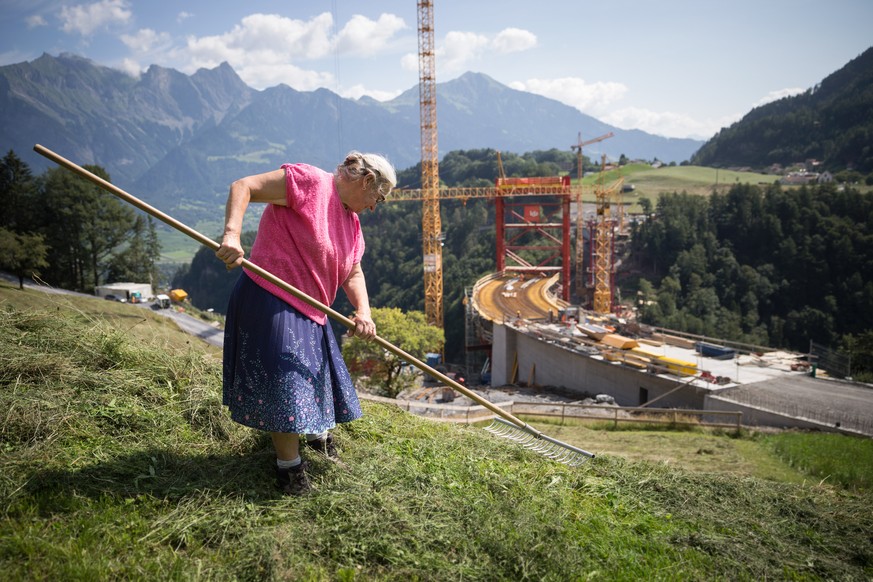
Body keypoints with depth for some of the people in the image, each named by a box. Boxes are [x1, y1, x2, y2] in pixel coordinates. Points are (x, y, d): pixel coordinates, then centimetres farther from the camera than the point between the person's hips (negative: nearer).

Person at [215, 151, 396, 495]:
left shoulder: (351, 221, 13)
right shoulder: (310, 181, -15)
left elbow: (353, 274, 11)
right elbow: (243, 187, -20)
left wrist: (362, 311, -8)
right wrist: (232, 234, -35)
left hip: (310, 311, 9)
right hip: (270, 301, -9)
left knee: (318, 371, 22)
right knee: (285, 380, -6)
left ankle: (318, 432, 50)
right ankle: (289, 466, 13)